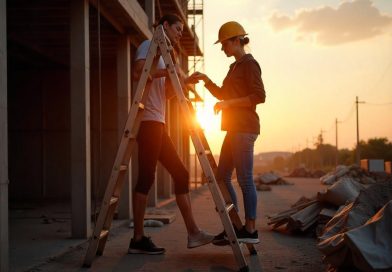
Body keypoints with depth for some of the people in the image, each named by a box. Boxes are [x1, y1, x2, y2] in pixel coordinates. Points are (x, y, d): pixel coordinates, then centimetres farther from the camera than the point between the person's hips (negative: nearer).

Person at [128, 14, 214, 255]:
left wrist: (184, 80, 10)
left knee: (180, 173, 6)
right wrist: (169, 71, -16)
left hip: (158, 125, 10)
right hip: (148, 120, -10)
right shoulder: (149, 46, 0)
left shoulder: (162, 54, 27)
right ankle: (138, 239, -7)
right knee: (147, 177, -10)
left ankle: (193, 233, 7)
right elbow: (138, 73, -20)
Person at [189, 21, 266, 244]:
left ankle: (250, 230, -2)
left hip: (244, 128, -10)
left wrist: (229, 103, -18)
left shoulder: (250, 64, -7)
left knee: (245, 179, -8)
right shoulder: (235, 67, 20)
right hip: (234, 129, 10)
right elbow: (223, 94, 29)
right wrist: (206, 80, 15)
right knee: (222, 177, 9)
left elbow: (260, 96, -16)